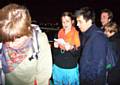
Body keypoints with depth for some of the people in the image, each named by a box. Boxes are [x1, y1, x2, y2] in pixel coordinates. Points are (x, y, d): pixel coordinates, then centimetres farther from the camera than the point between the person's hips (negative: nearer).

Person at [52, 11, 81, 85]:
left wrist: (71, 48, -27)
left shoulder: (77, 34, -8)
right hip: (58, 68, 4)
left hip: (71, 69, -4)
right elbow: (55, 54, 10)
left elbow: (78, 54, -10)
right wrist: (55, 47, -10)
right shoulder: (60, 33, 4)